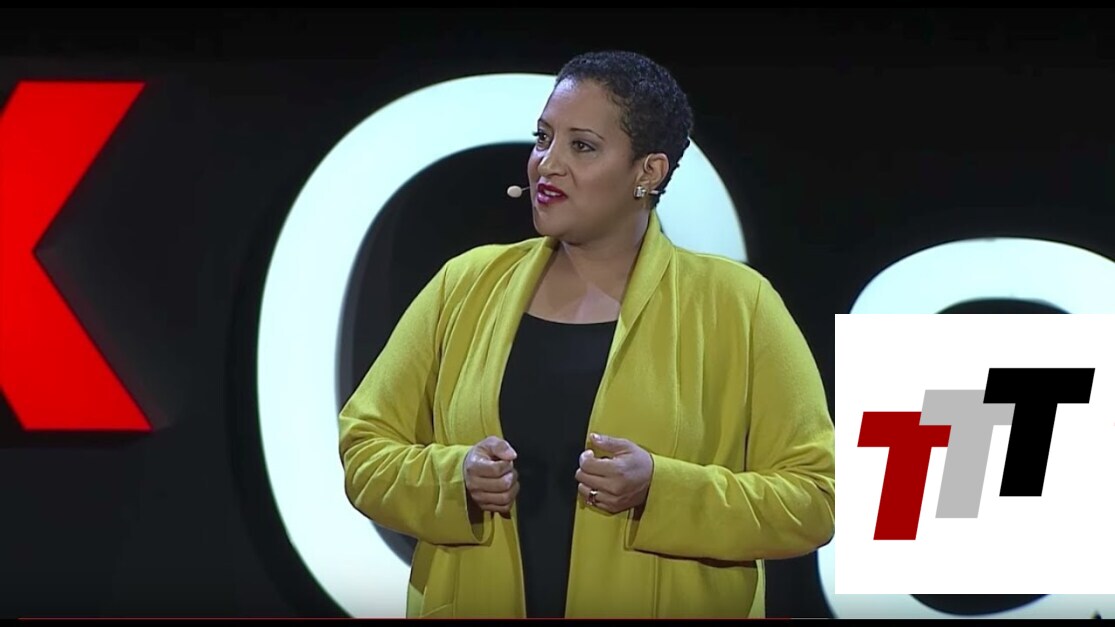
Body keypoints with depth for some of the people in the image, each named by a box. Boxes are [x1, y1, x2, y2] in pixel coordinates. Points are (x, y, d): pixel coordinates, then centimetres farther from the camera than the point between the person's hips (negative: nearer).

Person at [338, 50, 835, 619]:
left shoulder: (737, 304, -9)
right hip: (473, 604, 2)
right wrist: (455, 478, -17)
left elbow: (812, 497, -10)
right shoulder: (465, 285, -1)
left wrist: (663, 490, -23)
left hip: (667, 605, -2)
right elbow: (365, 451, 2)